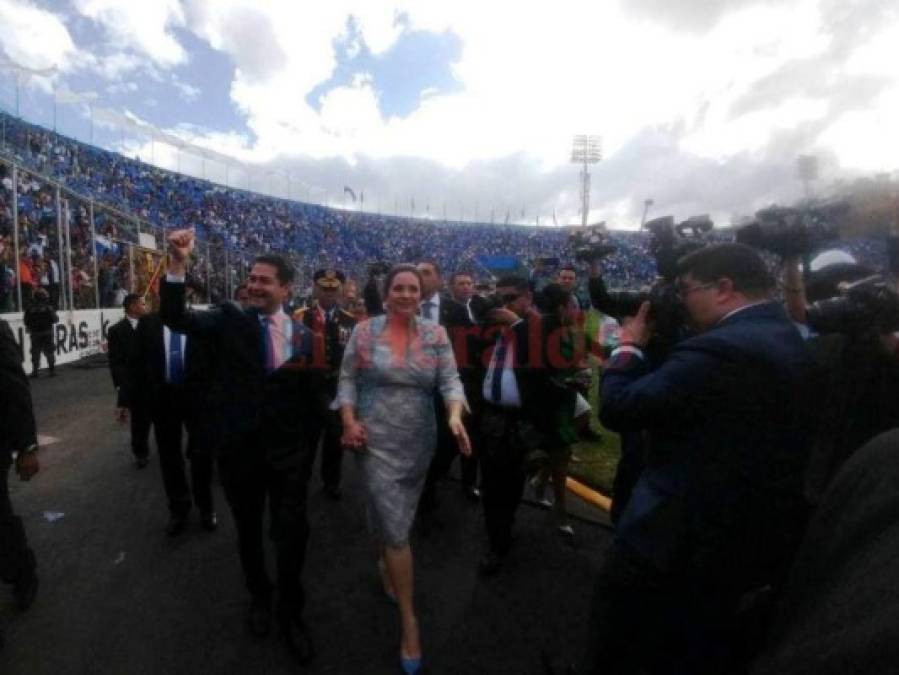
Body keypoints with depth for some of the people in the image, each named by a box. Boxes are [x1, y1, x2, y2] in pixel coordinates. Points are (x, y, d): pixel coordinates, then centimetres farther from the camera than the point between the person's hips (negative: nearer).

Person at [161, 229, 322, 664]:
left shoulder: (303, 333, 1)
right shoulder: (230, 318, -3)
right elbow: (175, 318, -20)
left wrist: (306, 371, -11)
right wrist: (178, 265, -29)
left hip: (288, 449, 0)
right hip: (239, 447, 0)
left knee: (292, 533, 8)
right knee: (248, 530, 20)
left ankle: (290, 612, 34)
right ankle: (259, 597, 47)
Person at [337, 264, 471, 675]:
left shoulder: (436, 335, -3)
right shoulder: (364, 332, -5)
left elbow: (450, 379, -9)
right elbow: (347, 379, 0)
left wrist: (455, 416, -27)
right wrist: (349, 421, -11)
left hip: (419, 442, 2)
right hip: (376, 440, -2)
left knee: (394, 519, 21)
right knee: (395, 528, -1)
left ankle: (384, 562, 56)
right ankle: (409, 619, 17)